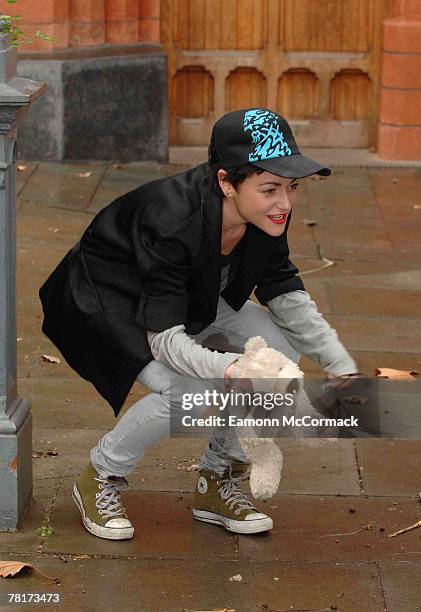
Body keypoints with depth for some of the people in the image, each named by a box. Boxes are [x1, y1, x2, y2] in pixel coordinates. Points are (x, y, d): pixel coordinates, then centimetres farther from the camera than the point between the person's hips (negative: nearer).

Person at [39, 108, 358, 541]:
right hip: (108, 302, -7)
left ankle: (218, 483, 4)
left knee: (280, 354, -12)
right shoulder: (172, 221, -39)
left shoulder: (266, 213, -19)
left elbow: (285, 294, -3)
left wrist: (344, 368, -13)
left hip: (196, 298, 7)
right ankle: (100, 481, -3)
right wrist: (228, 370, -55)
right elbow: (165, 339, -37)